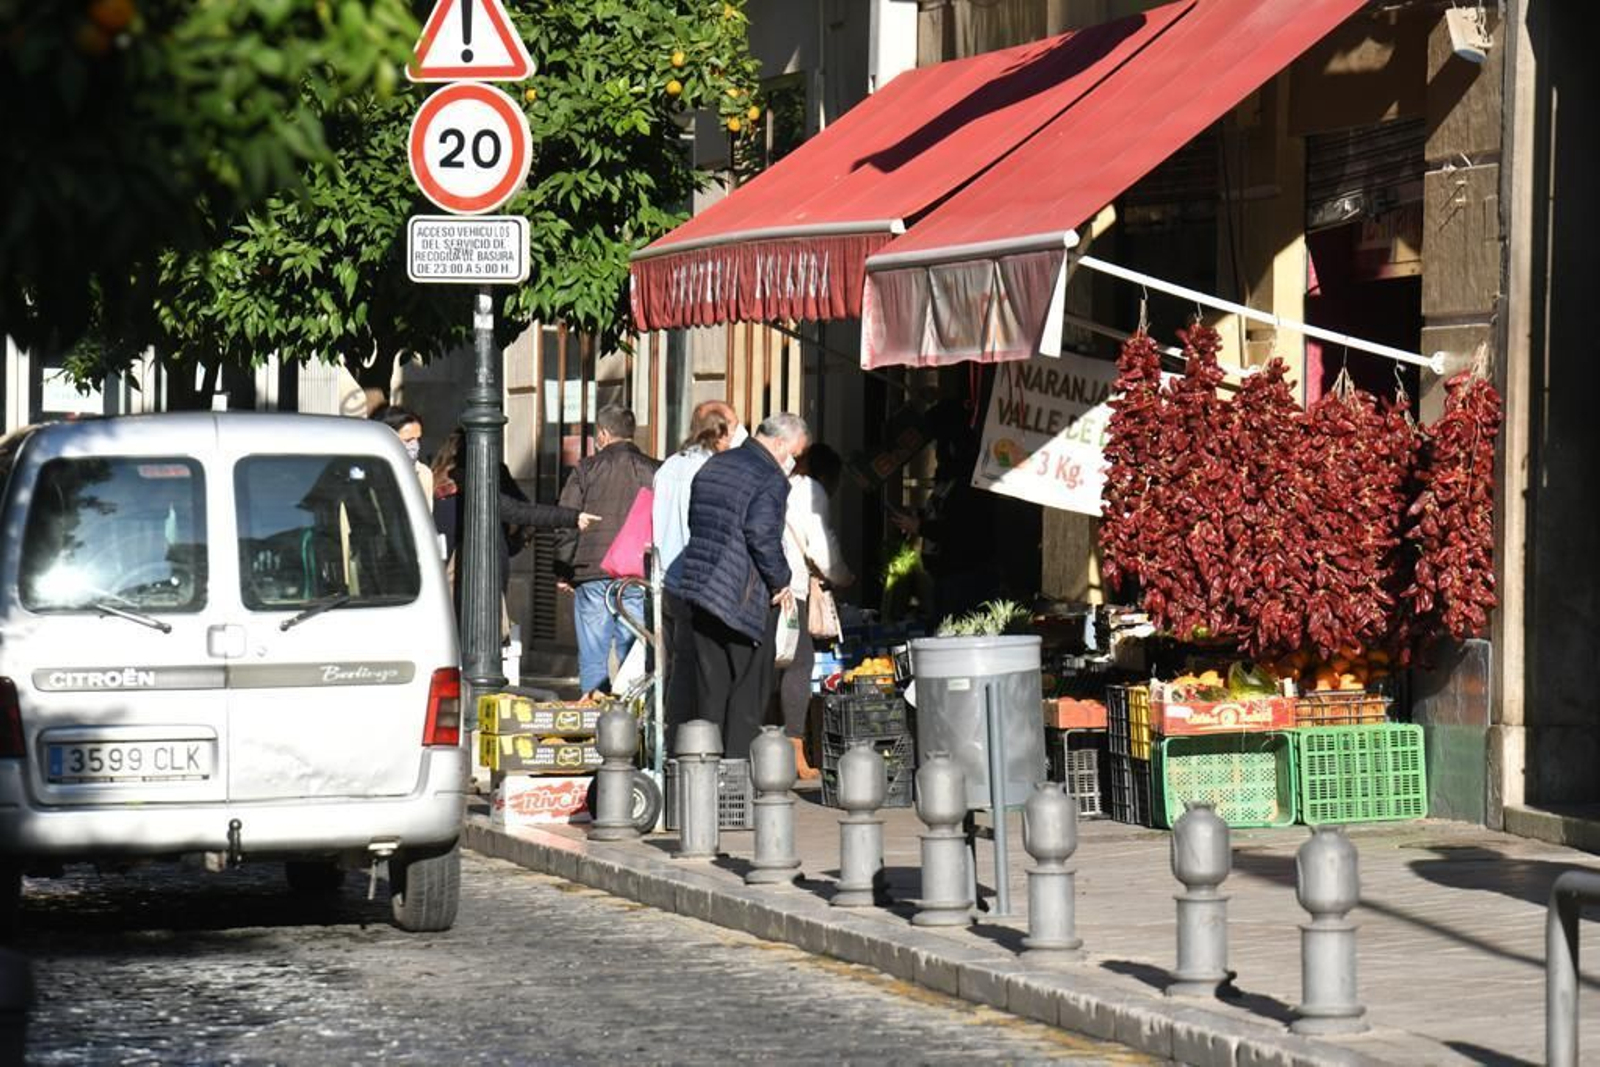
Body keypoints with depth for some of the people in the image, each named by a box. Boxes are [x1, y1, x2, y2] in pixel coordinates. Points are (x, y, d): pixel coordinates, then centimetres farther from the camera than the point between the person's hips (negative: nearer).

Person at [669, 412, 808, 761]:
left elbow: (694, 523, 17)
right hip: (747, 597, -7)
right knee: (749, 688, 1)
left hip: (701, 587, 7)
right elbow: (762, 536, -21)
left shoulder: (712, 466, 14)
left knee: (710, 685, 12)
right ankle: (739, 761, -2)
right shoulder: (770, 479, -12)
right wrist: (780, 581, -10)